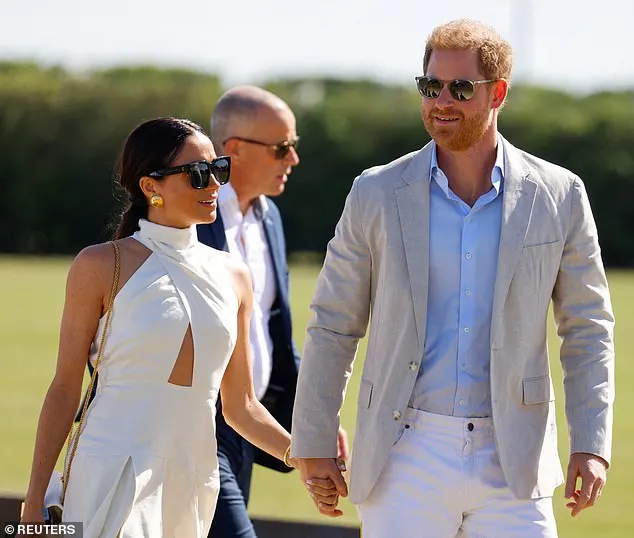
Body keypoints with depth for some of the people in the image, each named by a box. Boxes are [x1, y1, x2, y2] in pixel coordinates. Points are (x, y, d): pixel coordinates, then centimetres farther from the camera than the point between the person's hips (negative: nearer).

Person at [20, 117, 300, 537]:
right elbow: (65, 388, 0)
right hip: (115, 469, -5)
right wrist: (35, 502, -3)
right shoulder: (101, 267, -1)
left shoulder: (232, 277, 13)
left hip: (193, 483, 5)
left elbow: (241, 407, 16)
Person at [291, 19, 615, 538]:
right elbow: (333, 328, 8)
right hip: (406, 459, 0)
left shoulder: (559, 197, 3)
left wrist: (592, 445, -1)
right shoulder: (377, 194, 3)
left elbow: (588, 330, 8)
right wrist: (314, 445, 6)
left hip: (512, 464, 0)